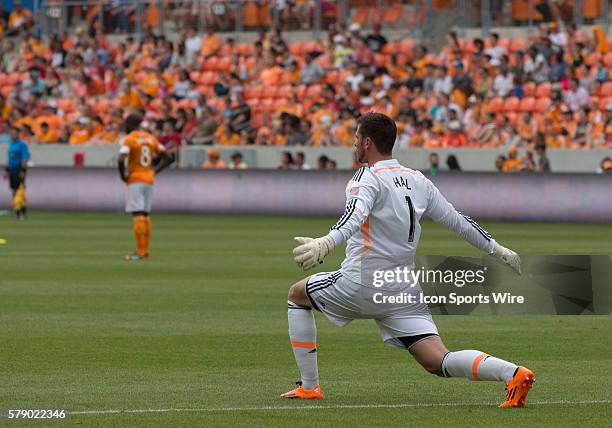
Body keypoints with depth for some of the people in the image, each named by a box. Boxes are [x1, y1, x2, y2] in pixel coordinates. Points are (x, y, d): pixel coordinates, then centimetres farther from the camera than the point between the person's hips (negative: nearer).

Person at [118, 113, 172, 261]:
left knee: (138, 216, -9)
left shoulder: (129, 139, -9)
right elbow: (167, 158, 11)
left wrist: (123, 175, -8)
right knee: (146, 215, 12)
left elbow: (121, 160, -23)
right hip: (149, 180, 7)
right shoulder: (150, 138, 11)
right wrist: (155, 171, 11)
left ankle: (140, 252, -14)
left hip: (135, 180, -7)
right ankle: (145, 251, 13)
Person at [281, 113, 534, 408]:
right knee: (439, 363, -1)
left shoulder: (368, 178, -8)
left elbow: (356, 215, -30)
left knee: (297, 295, 21)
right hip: (406, 292, 6)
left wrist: (326, 243, -47)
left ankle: (309, 386, 16)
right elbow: (456, 220, 16)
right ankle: (513, 374, -25)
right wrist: (497, 250, 27)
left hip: (361, 285, -6)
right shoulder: (418, 181, 12)